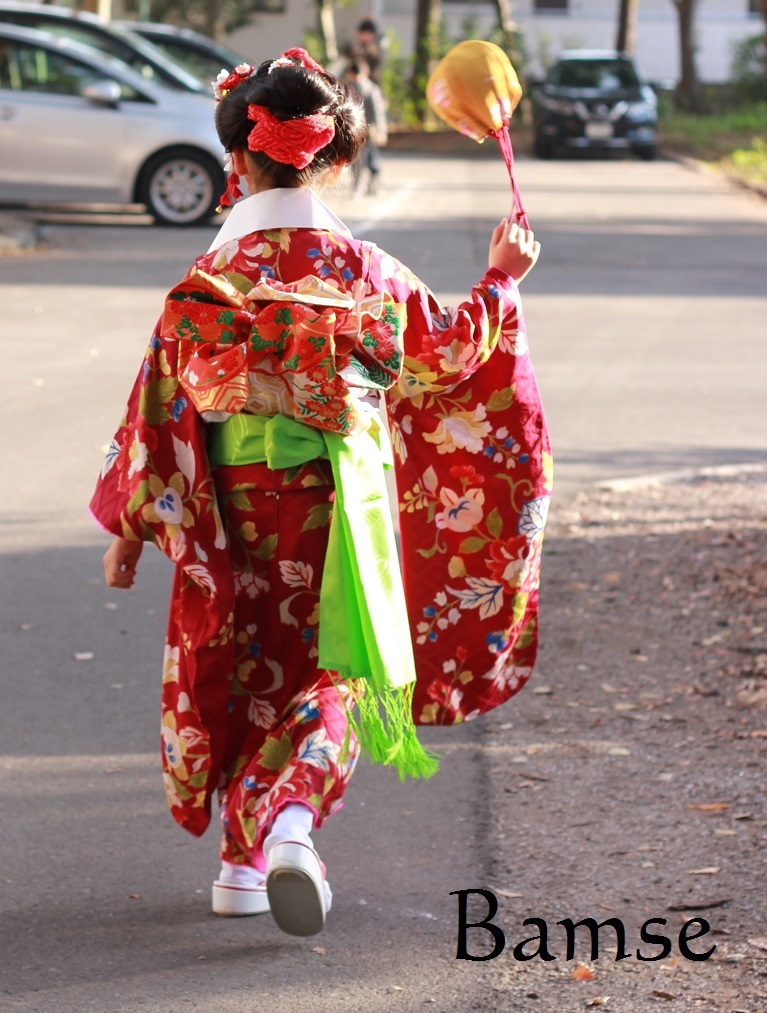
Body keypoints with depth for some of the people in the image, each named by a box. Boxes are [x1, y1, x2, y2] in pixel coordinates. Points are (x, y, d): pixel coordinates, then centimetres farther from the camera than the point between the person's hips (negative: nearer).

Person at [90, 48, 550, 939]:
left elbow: (163, 406, -6)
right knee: (326, 671, 9)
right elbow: (449, 355, 6)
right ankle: (291, 819, -17)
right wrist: (501, 280, 22)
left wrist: (129, 523, 3)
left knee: (249, 667, 16)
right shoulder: (366, 274, -7)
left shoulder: (207, 285, -10)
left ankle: (246, 860, 21)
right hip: (340, 512, 0)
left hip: (238, 510, 0)